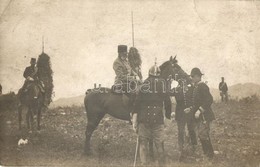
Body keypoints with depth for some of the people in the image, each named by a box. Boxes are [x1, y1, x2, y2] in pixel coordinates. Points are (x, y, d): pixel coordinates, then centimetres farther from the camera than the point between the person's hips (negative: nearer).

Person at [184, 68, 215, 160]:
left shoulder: (202, 86, -15)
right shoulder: (196, 87, 14)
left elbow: (209, 100, -22)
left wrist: (200, 110, -24)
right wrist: (190, 109, 12)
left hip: (205, 116, -10)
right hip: (200, 116, 10)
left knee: (203, 135, -9)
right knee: (201, 135, 14)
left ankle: (210, 156, 2)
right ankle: (206, 154, 24)